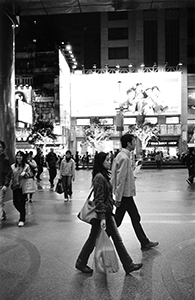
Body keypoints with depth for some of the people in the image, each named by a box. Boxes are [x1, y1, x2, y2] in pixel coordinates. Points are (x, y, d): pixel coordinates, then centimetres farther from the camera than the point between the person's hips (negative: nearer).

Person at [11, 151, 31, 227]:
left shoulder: (26, 166, -2)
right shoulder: (13, 166, 8)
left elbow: (30, 175, -1)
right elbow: (11, 176, 14)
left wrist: (25, 173, -19)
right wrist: (11, 184, 2)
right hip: (15, 187, 4)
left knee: (22, 203, -4)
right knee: (15, 202, 6)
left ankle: (22, 220, 7)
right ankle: (23, 213, 33)